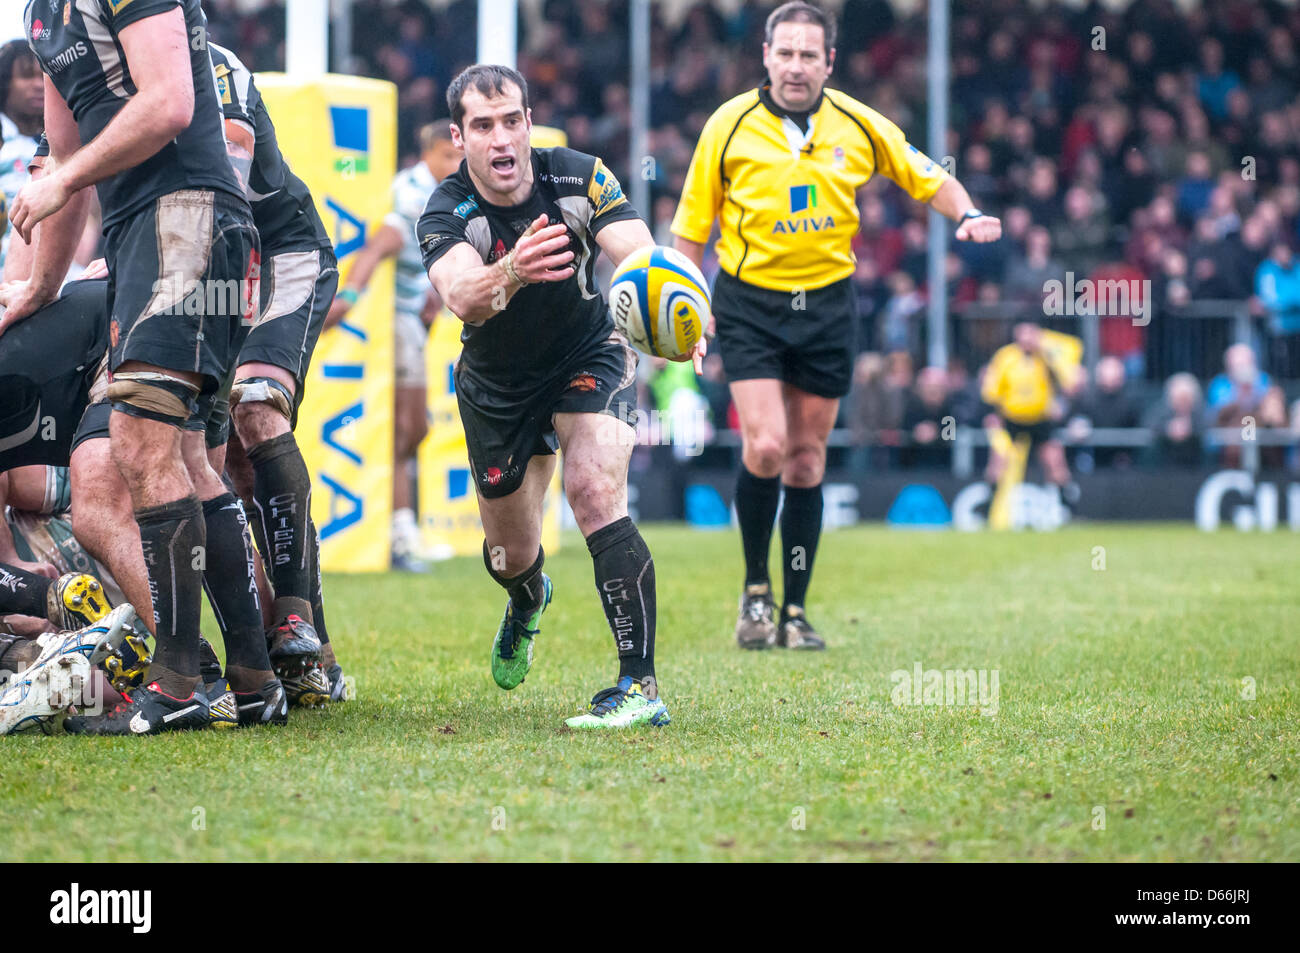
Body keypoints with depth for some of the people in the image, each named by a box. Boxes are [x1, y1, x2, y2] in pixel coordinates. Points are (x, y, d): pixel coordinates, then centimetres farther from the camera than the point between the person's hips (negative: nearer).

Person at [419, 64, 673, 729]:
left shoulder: (578, 178, -22)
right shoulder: (447, 213, -26)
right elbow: (461, 296, -46)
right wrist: (511, 271, -69)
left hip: (588, 357, -1)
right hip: (497, 385, 1)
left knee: (594, 488, -27)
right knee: (511, 554, 11)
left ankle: (641, 684, -26)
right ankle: (528, 605, 52)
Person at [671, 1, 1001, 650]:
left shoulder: (860, 126, -1)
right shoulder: (729, 126, -6)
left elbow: (928, 180, 11)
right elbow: (692, 224, 1)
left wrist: (966, 215, -9)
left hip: (827, 303, 2)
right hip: (749, 303, -2)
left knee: (806, 459, 6)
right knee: (765, 447, -16)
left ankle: (795, 612, 14)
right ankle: (755, 590, 4)